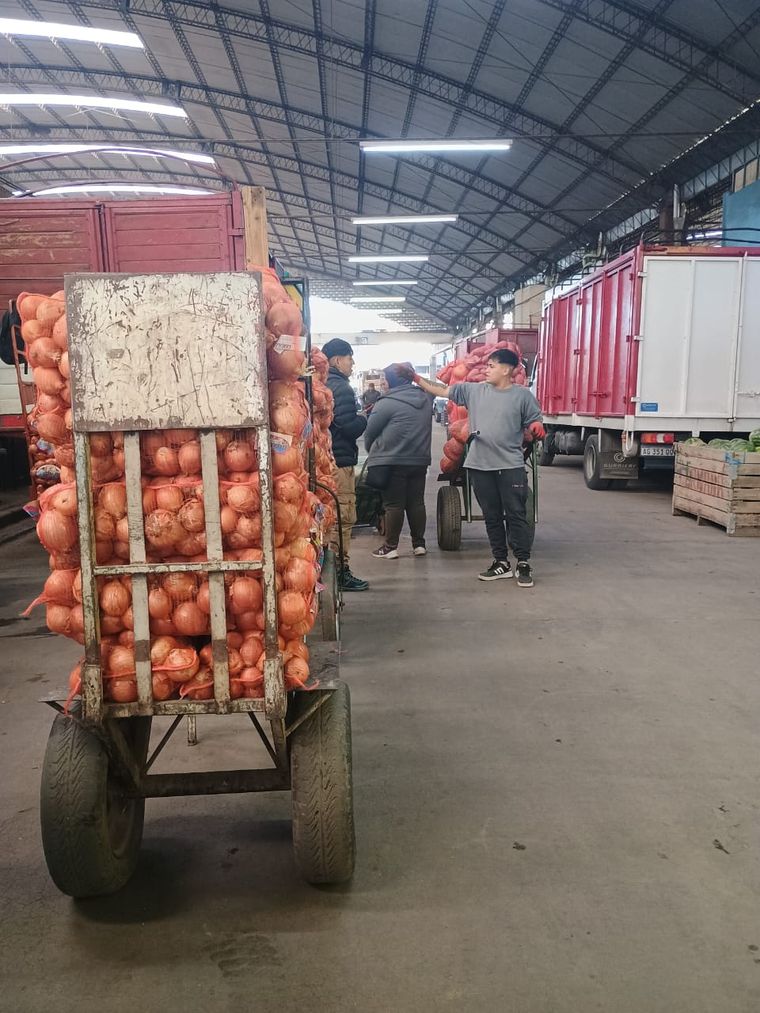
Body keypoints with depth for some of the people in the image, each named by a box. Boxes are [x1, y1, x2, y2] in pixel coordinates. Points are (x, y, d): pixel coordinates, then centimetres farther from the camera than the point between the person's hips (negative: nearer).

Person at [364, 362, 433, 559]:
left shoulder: (387, 403, -12)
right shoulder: (425, 398, 6)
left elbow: (370, 432, -6)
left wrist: (371, 452, 11)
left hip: (392, 461, -6)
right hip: (420, 460, 6)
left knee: (393, 504, 0)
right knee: (416, 502, 12)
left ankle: (391, 547, 6)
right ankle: (419, 544, 18)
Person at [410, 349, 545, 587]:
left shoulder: (522, 395, 0)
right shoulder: (474, 390, 7)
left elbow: (534, 422, 4)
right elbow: (443, 390, 11)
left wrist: (537, 429, -17)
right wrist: (417, 380, 7)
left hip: (511, 466, -4)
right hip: (480, 466, 4)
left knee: (516, 515, -1)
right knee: (492, 516, 10)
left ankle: (524, 564, 8)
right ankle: (501, 563, 21)